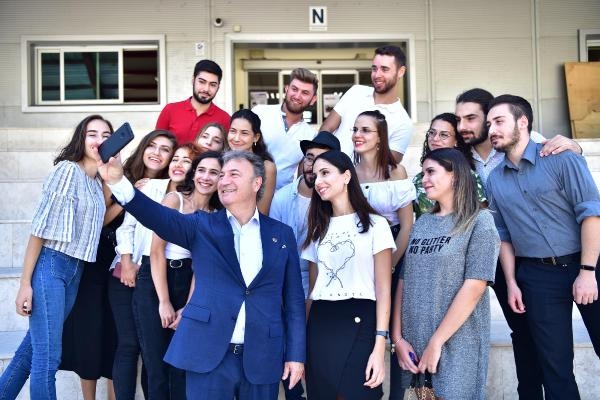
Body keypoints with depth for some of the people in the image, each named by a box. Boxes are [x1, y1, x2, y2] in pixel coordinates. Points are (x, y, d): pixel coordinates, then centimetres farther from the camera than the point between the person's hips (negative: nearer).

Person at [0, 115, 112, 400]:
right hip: (50, 266, -7)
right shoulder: (68, 169, -11)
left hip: (76, 271, 7)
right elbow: (40, 226, -14)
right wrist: (25, 283, -18)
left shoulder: (98, 181, 12)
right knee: (47, 358, -3)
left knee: (33, 349, 15)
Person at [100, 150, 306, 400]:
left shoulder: (282, 234, 7)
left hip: (262, 359, 1)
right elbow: (161, 217, -13)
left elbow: (294, 300, 7)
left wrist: (296, 354, 2)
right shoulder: (202, 226, 5)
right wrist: (118, 181, -29)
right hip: (208, 354, -1)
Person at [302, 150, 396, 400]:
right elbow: (313, 287, 14)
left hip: (359, 325, -4)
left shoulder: (375, 224, 1)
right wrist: (304, 337, 7)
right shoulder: (319, 229, 16)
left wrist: (379, 346, -14)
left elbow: (383, 289, -5)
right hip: (319, 326, 4)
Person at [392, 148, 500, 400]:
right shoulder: (421, 224, 11)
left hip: (456, 345, -5)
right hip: (413, 343, 5)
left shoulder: (480, 222, -5)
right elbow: (404, 282, 6)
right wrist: (398, 338, -3)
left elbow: (474, 287, -14)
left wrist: (436, 343, -16)